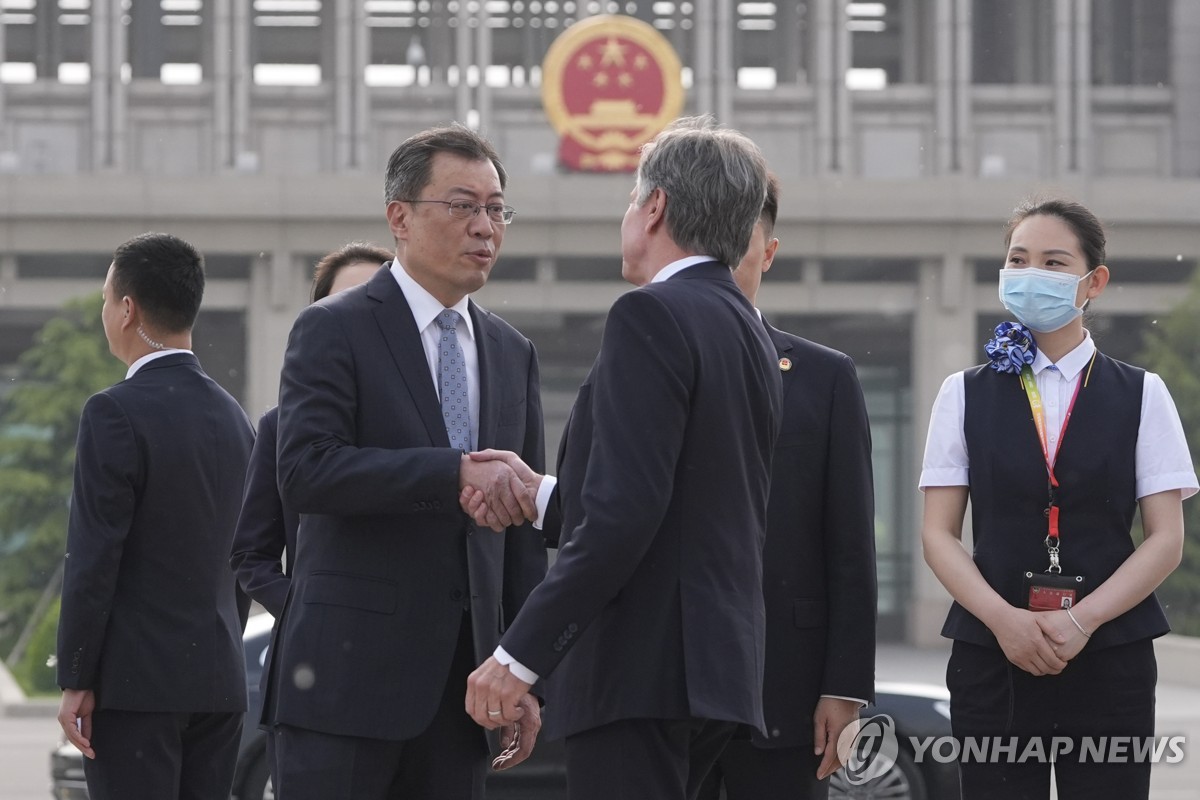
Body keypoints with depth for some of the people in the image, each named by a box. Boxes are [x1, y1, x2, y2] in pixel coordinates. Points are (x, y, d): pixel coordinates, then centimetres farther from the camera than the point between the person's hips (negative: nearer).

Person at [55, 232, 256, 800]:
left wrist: (75, 680, -10)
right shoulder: (232, 416, 12)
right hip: (218, 678, 7)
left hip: (136, 682, -7)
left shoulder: (115, 413, -12)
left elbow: (94, 558, -14)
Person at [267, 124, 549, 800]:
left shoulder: (513, 353, 16)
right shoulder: (333, 330, -2)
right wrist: (454, 473, -25)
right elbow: (305, 470, -17)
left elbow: (524, 528, 17)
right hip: (354, 666, -6)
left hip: (466, 678, 6)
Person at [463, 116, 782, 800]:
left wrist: (519, 655, -18)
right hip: (716, 664, 10)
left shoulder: (652, 315, -11)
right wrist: (545, 497, 18)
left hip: (644, 671, -10)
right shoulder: (747, 330, 17)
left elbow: (625, 512, -20)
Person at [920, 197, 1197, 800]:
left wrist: (1081, 621, -13)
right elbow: (938, 534, 5)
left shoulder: (1141, 396, 6)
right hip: (993, 654, 1)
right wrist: (1004, 619, -12)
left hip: (1109, 655, -1)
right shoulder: (967, 395, 9)